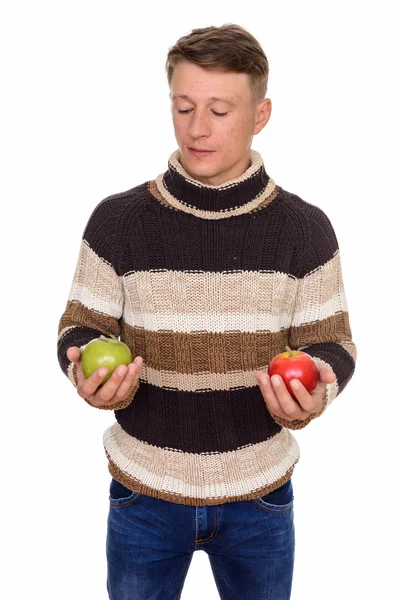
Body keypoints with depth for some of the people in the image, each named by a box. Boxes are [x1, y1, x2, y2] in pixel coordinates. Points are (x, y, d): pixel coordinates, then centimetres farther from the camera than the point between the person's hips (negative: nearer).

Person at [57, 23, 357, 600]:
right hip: (144, 490, 0)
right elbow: (81, 330, -2)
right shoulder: (117, 220, -9)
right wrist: (86, 373, -23)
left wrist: (318, 389, -24)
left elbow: (332, 342, -3)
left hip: (259, 494, 1)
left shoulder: (305, 228, -8)